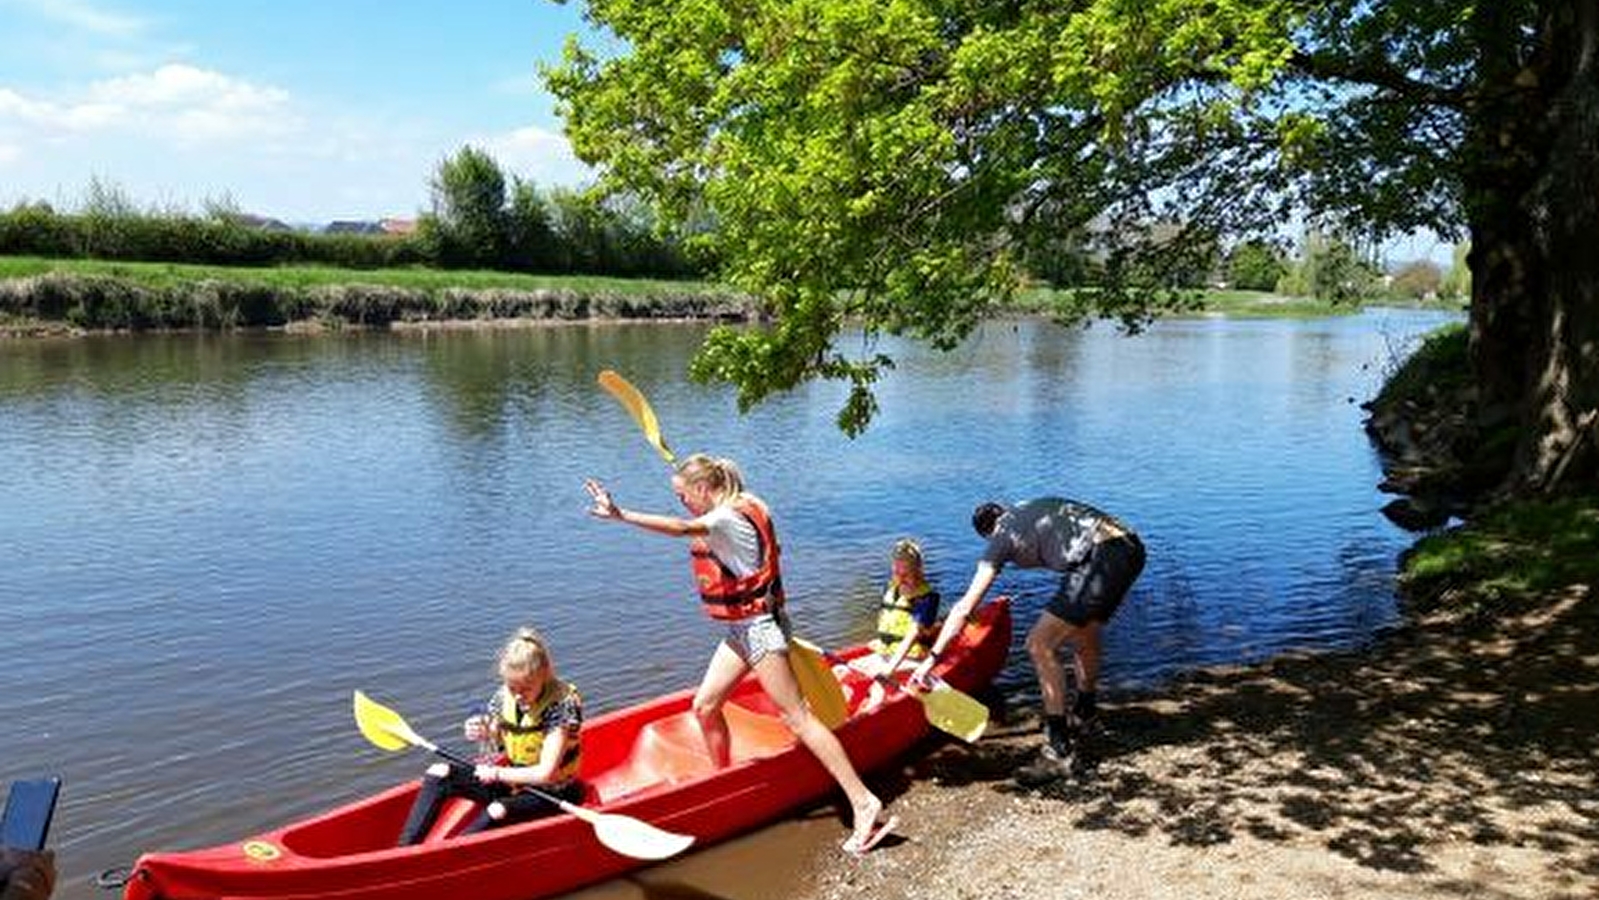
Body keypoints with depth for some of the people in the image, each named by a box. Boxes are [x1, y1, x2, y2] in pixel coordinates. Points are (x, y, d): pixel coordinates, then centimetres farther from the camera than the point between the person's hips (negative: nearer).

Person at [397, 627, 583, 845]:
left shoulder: (563, 704, -23)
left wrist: (498, 773, -18)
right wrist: (483, 733, -13)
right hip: (514, 780, 7)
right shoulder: (506, 696, -5)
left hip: (553, 794, -7)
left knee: (498, 812, -36)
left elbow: (545, 774, -25)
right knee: (439, 774, -4)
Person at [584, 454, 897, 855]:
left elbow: (682, 528, -37)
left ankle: (864, 803, -5)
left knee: (796, 717, -9)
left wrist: (620, 515, -43)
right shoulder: (735, 513, 11)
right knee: (705, 706, 11)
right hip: (740, 628, 10)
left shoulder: (729, 518, -18)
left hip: (758, 626, -10)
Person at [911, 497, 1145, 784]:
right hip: (1132, 548, 9)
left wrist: (932, 657, 10)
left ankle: (1058, 752, -1)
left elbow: (964, 607, 8)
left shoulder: (1002, 537, 10)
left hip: (1104, 557, -8)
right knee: (1082, 630, 30)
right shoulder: (1033, 508, 27)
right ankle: (1085, 714, 51)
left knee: (1040, 645, -3)